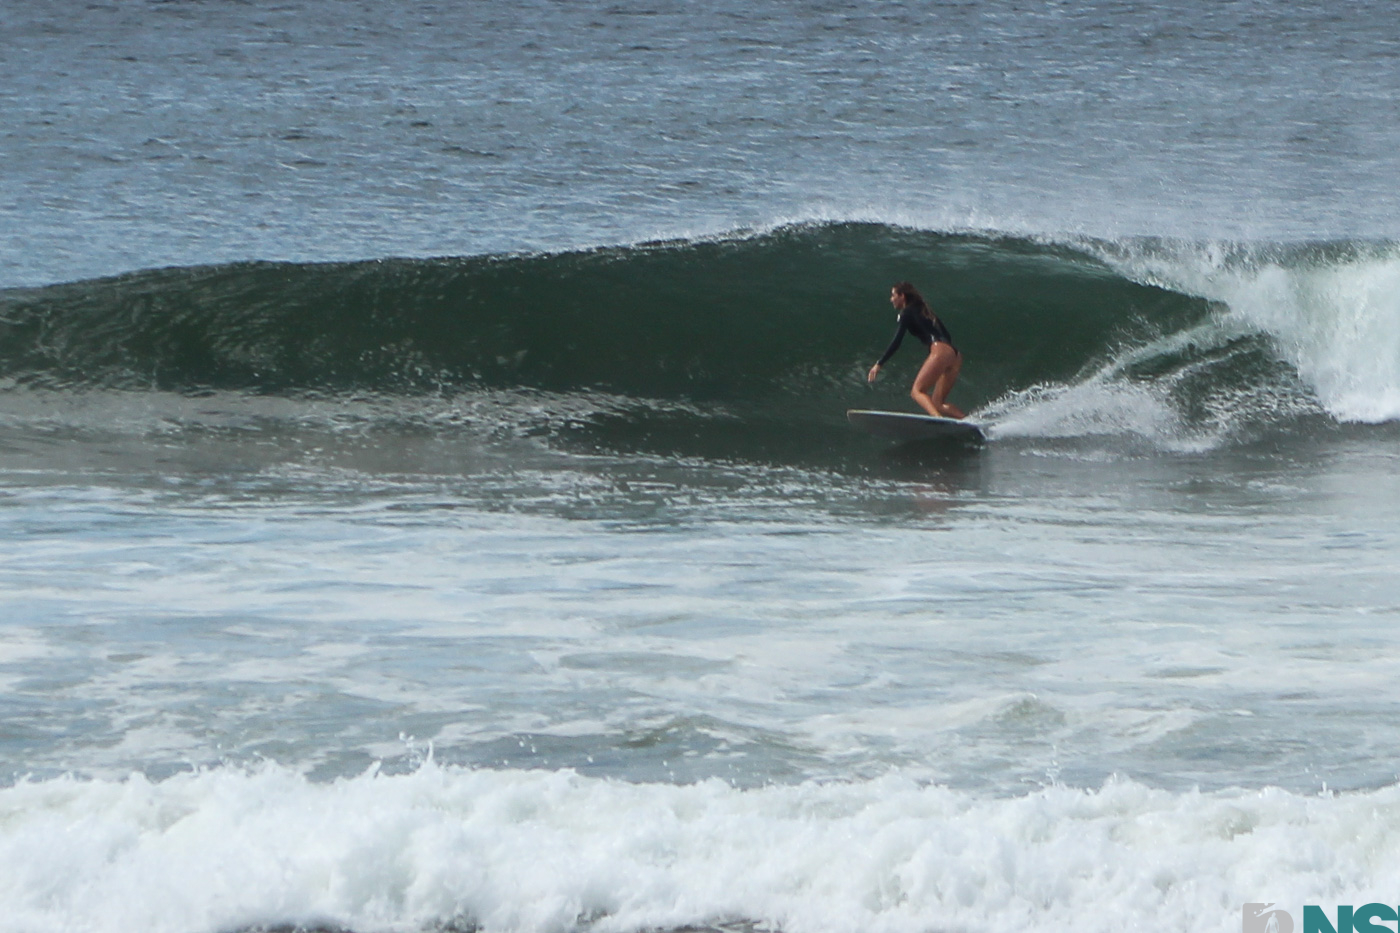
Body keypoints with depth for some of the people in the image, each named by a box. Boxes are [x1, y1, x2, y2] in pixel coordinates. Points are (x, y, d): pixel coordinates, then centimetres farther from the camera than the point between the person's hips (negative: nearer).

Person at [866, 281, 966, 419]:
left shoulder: (907, 313, 6)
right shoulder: (923, 312, 30)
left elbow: (897, 341, -3)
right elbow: (947, 336, 28)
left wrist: (879, 364, -5)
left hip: (940, 351, -8)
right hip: (954, 356, 8)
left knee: (917, 391, -15)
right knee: (938, 403, 8)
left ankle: (938, 418, -41)